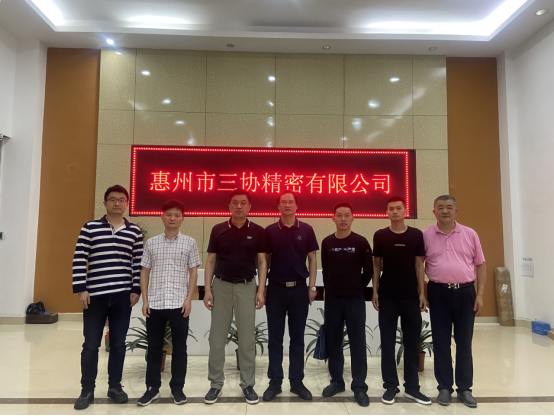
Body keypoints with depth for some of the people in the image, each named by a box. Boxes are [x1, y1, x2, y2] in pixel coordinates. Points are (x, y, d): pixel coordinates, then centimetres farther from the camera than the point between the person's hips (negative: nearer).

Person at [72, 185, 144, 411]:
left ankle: (115, 386, 24)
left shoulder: (135, 231, 6)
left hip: (123, 296, 2)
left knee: (118, 343, 10)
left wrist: (136, 290, 2)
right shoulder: (90, 227, 1)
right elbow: (79, 260, -1)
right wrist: (81, 289, -6)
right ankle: (87, 390, 21)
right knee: (91, 344, 6)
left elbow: (139, 263, 7)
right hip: (95, 295, -1)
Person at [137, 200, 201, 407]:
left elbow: (193, 272, 3)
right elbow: (145, 272, 8)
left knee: (179, 347, 7)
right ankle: (152, 388, 23)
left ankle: (177, 388, 21)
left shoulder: (189, 243, 3)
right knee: (154, 347, 10)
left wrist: (189, 299, -5)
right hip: (154, 303, 1)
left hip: (179, 303, -1)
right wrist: (145, 300, 1)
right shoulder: (151, 243, 6)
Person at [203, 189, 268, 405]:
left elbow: (262, 262, 1)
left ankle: (248, 384, 19)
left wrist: (261, 290, -6)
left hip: (247, 286, 0)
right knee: (217, 337, 7)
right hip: (221, 286, 1)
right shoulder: (218, 230, 0)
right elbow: (210, 261, 3)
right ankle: (216, 383, 21)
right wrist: (207, 289, -4)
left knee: (247, 338, 6)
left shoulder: (258, 232, -1)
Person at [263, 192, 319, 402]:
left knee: (297, 338, 9)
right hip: (276, 289, 0)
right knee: (275, 339, 7)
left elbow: (312, 259, 3)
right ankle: (275, 382, 18)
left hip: (299, 289, 0)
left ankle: (297, 381, 20)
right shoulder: (270, 231, 1)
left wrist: (312, 286, -2)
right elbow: (265, 260, 4)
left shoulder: (306, 230, 1)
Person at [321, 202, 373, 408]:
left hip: (355, 299, -3)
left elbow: (368, 271, 0)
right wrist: (328, 289, 6)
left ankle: (359, 387, 12)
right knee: (333, 341, 10)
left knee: (357, 343, 2)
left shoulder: (361, 242, -5)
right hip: (332, 299, 3)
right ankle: (336, 381, 24)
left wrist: (357, 289, 3)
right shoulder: (327, 242, 4)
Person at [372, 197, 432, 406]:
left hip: (411, 295, 1)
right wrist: (375, 291, -2)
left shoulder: (416, 235, 2)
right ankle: (390, 387, 16)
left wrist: (422, 293, 0)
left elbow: (419, 265, 3)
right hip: (387, 296, -1)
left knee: (412, 342, 7)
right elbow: (376, 264, 4)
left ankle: (412, 387, 19)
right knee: (387, 343, 5)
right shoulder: (380, 236, 0)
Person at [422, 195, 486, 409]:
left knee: (464, 342, 9)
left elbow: (480, 265, 6)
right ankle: (444, 387, 20)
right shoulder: (425, 235, 0)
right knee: (441, 342, 7)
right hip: (438, 292, -1)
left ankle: (465, 388, 22)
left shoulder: (470, 234, 3)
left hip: (465, 291, 1)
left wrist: (480, 294, -1)